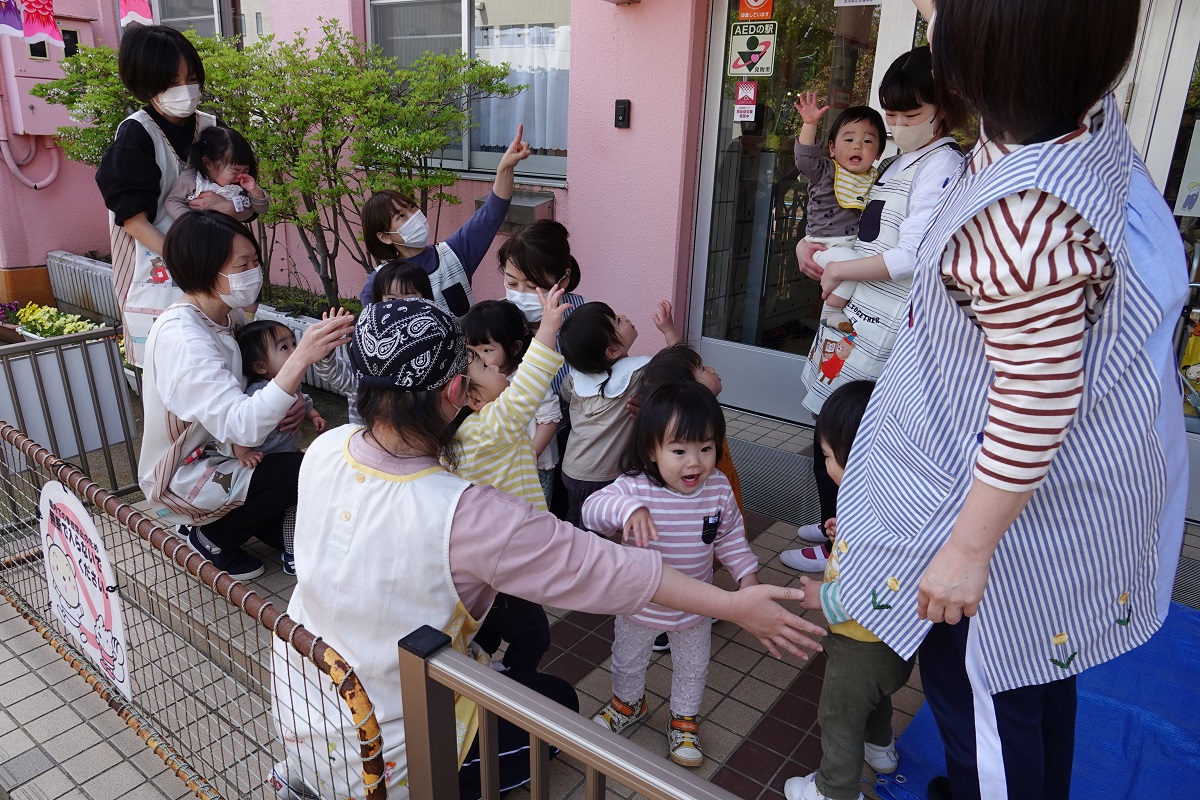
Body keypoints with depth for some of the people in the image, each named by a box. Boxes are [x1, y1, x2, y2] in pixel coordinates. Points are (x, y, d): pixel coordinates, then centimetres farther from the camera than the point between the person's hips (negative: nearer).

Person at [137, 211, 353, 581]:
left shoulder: (227, 316, -4)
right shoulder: (180, 338, -30)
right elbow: (243, 426, -41)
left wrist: (294, 404, -17)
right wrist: (301, 357, -49)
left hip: (212, 455, 8)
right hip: (182, 481, -8)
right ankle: (216, 536, 1)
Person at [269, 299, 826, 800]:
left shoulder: (325, 451, -17)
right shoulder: (464, 517, -35)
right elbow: (602, 569, -29)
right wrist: (735, 605, -20)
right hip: (379, 755, -5)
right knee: (557, 703, 16)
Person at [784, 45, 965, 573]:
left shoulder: (941, 165, -12)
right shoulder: (900, 162, 17)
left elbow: (909, 258, -21)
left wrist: (838, 270, -11)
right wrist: (819, 247, 8)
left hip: (882, 325, -9)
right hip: (858, 311, 9)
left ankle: (837, 547, 14)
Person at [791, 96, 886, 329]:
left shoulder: (875, 179, 11)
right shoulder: (826, 171, -3)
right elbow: (806, 158, -21)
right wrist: (810, 124, -30)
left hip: (857, 244, 7)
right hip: (826, 246, -6)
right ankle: (830, 312, -11)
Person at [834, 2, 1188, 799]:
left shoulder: (1023, 217, -36)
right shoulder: (1096, 123, -9)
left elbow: (1037, 404, -30)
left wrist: (967, 549, -20)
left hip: (1022, 500, -9)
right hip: (1076, 480, 9)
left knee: (980, 687, 16)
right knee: (1033, 670, 30)